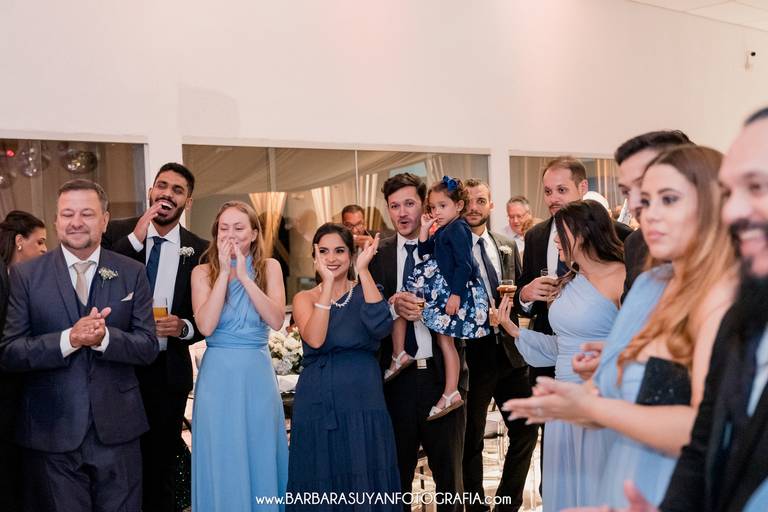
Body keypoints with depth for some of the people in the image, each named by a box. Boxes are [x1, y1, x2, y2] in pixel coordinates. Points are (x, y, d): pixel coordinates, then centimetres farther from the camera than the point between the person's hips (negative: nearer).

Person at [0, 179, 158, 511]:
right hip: (51, 433, -1)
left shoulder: (132, 273, 1)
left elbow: (148, 347, -2)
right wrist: (69, 339, -22)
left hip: (116, 431, 1)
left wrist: (104, 337, -21)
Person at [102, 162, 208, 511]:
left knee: (160, 463, 16)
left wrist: (183, 327, -17)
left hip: (168, 372, 1)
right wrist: (134, 239, -22)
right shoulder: (118, 232, -3)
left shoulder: (198, 249, -2)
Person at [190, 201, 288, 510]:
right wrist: (224, 272, -14)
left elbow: (276, 320, -11)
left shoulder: (269, 267, 3)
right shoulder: (203, 272, 1)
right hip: (219, 375, -1)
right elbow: (205, 326, -14)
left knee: (261, 457, 9)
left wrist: (244, 276, -16)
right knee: (221, 461, 6)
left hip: (258, 373, 1)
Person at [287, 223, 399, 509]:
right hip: (318, 407, 1)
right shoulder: (304, 298, 6)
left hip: (364, 405, 0)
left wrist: (363, 270, -16)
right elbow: (315, 340, -14)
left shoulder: (365, 292, 5)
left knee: (365, 486, 3)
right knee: (321, 487, 7)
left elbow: (381, 328, -17)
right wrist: (328, 283, -15)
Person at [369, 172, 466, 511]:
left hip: (442, 372, -1)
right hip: (396, 375, 2)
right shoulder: (378, 255, 4)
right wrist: (392, 306, -17)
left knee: (449, 469, 14)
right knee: (397, 471, 16)